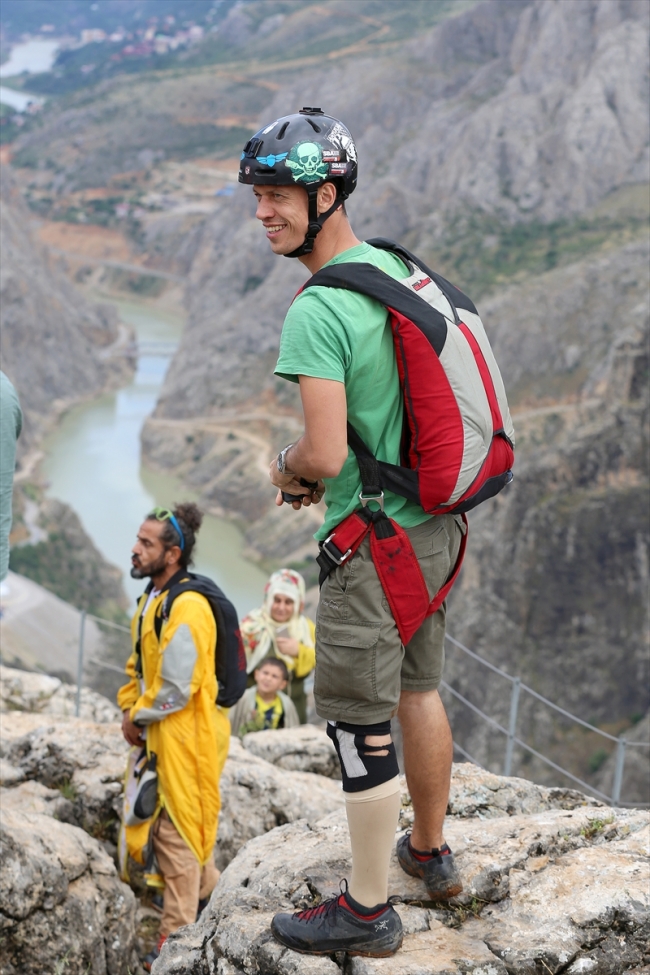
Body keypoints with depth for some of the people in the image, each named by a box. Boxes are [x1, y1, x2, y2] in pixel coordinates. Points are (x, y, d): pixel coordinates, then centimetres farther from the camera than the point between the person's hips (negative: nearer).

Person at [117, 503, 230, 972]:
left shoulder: (188, 607, -21)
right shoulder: (153, 599, 9)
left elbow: (176, 690, -23)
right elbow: (139, 665, 20)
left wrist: (139, 718, -9)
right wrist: (130, 710, 6)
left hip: (185, 736, -9)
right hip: (158, 735, 9)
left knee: (178, 834, -1)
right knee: (176, 829, 18)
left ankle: (177, 936, 8)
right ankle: (215, 893, 36)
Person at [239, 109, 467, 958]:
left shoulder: (317, 311, -22)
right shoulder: (398, 267, 6)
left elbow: (325, 453, -27)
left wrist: (286, 471, -4)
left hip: (375, 546, -9)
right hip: (436, 524, 9)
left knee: (361, 729, 3)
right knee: (419, 691, 23)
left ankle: (367, 912, 15)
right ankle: (430, 852, 40)